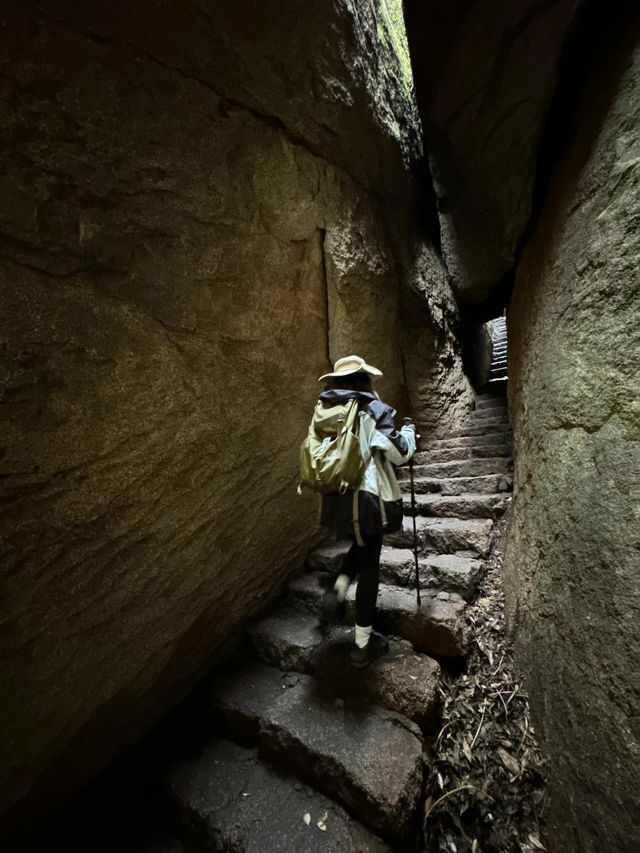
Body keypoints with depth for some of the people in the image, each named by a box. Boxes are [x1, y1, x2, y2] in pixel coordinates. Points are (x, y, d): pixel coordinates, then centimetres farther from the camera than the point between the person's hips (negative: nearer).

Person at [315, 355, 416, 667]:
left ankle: (337, 591, 15)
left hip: (334, 498, 5)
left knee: (360, 546, 31)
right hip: (367, 497, -5)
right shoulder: (374, 410, -12)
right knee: (369, 563, 11)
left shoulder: (323, 411, 2)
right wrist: (408, 432, 10)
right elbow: (400, 454, -9)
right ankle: (364, 643, 25)